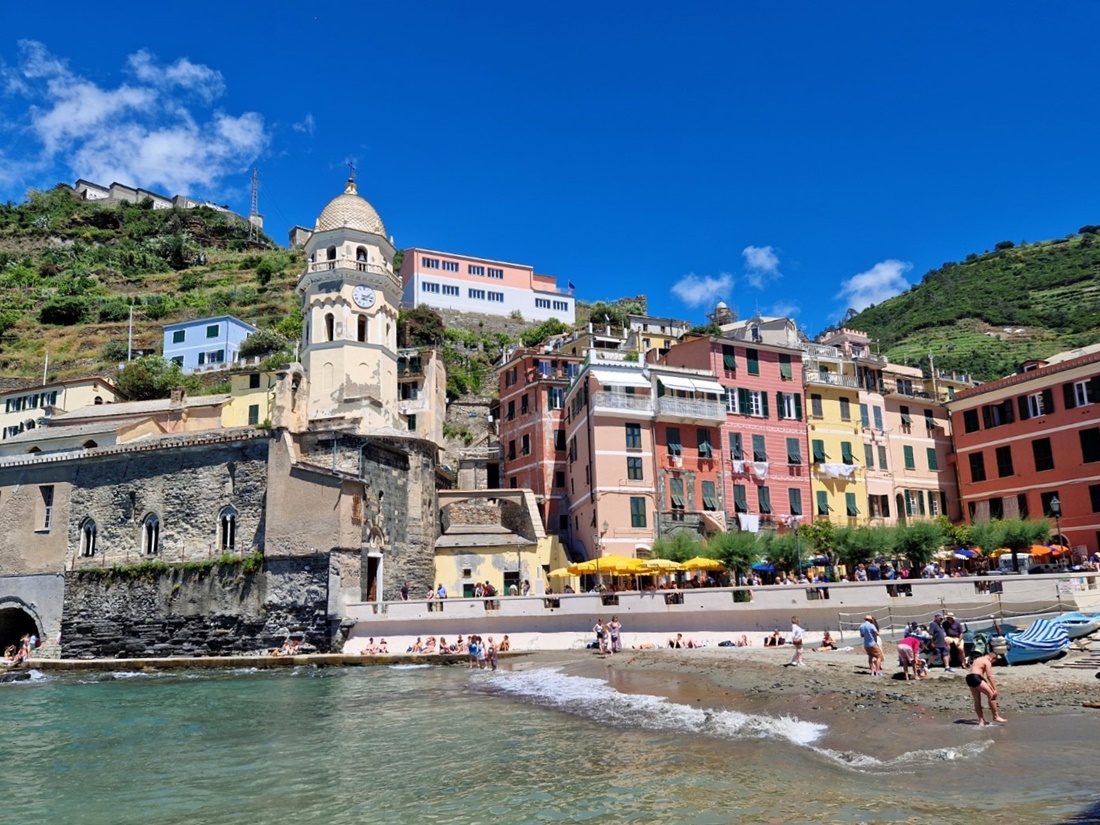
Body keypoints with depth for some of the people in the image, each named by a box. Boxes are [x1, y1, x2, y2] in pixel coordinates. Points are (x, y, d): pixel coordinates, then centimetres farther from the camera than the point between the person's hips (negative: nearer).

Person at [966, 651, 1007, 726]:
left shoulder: (978, 659, 27)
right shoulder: (987, 662, 0)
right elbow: (989, 676, -8)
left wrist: (989, 684, 31)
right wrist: (994, 689, -6)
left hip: (969, 678, 9)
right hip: (976, 677, -9)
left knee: (977, 700, 13)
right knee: (991, 695, -3)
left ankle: (981, 720, 14)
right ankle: (996, 716, 0)